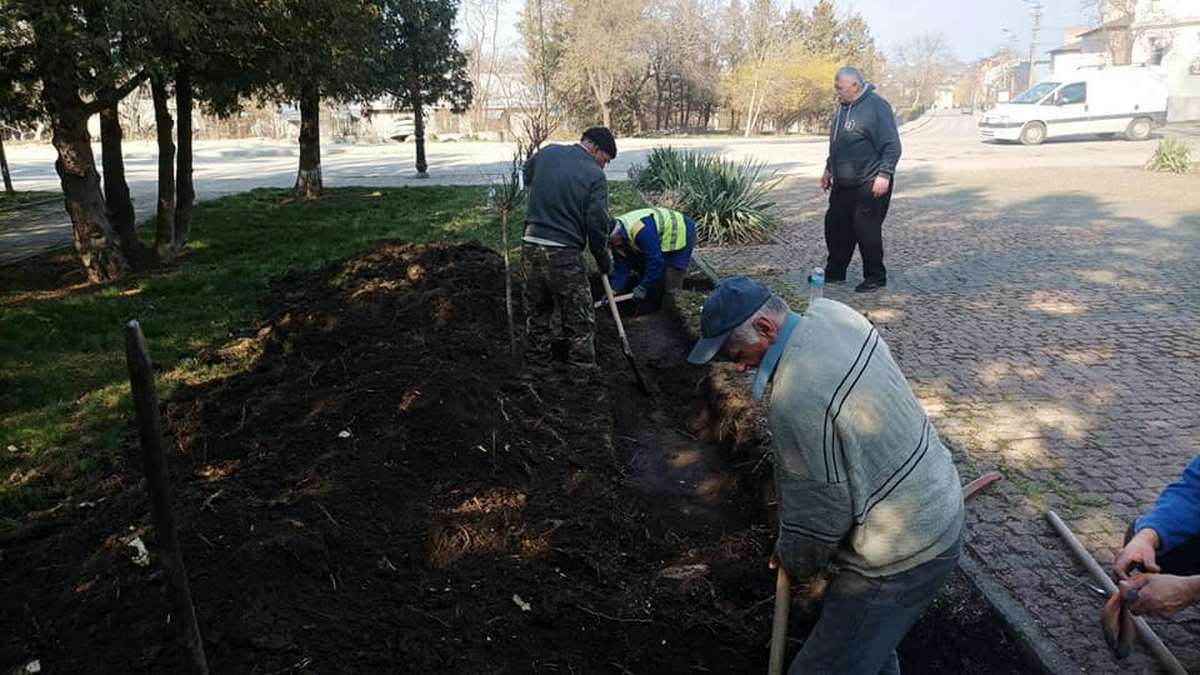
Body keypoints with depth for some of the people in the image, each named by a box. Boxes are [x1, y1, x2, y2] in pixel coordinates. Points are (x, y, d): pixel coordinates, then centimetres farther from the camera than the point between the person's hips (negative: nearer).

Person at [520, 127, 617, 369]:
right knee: (579, 320, 5)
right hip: (563, 253, -6)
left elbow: (526, 176, 28)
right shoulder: (595, 176, -8)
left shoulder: (547, 152, 8)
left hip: (530, 246, 6)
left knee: (536, 311, 18)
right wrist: (604, 261, 3)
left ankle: (537, 363, 27)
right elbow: (597, 225, -10)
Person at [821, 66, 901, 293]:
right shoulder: (843, 107, 12)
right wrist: (829, 169, 24)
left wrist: (884, 174, -22)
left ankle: (875, 277, 10)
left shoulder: (877, 106, -14)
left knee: (867, 229, -4)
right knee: (835, 225, 12)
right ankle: (835, 272, 25)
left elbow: (892, 145, -17)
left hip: (870, 185, -8)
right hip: (844, 183, 9)